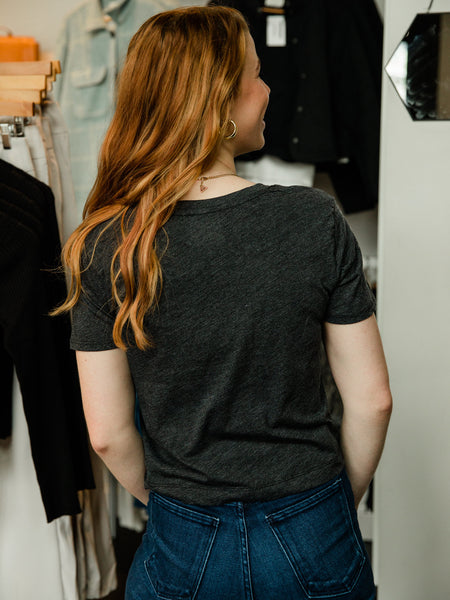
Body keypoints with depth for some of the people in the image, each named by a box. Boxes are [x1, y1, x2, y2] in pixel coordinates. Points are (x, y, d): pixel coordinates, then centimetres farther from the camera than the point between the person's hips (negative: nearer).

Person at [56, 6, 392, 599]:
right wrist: (340, 500, 8)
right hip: (315, 546, 0)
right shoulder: (317, 221, -16)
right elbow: (372, 400, -10)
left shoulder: (104, 247, -15)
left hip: (186, 548, 1)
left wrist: (167, 501, 11)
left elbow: (108, 432, -9)